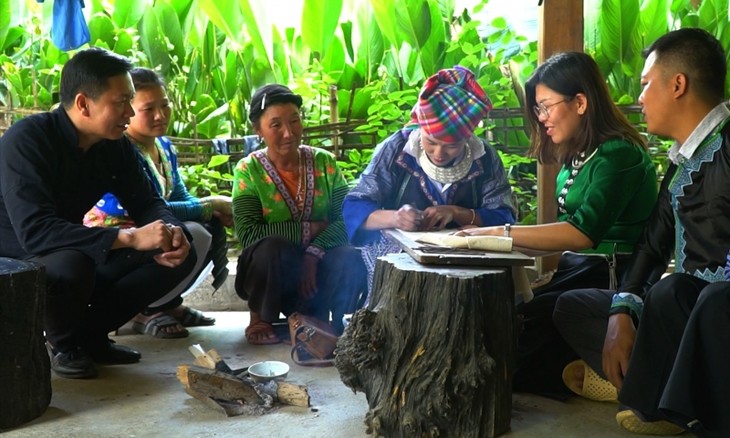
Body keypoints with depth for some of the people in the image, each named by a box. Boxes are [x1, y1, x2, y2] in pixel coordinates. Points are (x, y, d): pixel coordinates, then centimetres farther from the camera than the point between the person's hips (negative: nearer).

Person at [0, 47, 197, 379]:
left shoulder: (115, 145, -4)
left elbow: (146, 202, 4)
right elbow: (35, 230, -37)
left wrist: (170, 230, -21)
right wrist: (129, 237, -40)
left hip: (73, 255, 7)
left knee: (180, 257, -5)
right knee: (70, 264, -40)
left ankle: (90, 333, 3)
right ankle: (63, 343, -8)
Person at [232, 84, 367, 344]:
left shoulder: (324, 162, 0)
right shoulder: (248, 170, -7)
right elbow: (247, 233, -19)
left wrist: (313, 255, -26)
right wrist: (309, 229, -18)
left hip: (317, 266, 1)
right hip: (271, 272, -1)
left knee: (350, 261, -30)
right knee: (272, 246, -34)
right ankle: (260, 320, -8)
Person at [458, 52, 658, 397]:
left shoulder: (618, 154, -13)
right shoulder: (577, 155, 15)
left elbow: (582, 233, -24)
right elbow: (568, 236, 12)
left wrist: (502, 233, -21)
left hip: (608, 279, -8)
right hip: (575, 271, 8)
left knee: (521, 320, -27)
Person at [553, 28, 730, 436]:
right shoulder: (682, 162, 13)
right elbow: (653, 245, 12)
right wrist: (621, 312, 1)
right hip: (689, 300, 10)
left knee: (671, 293, -38)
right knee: (573, 307, 12)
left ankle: (657, 404, -10)